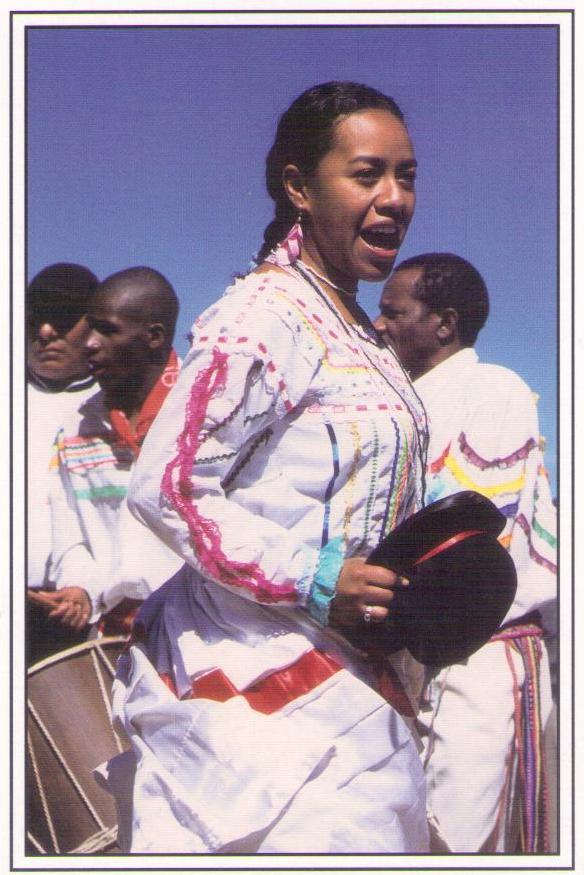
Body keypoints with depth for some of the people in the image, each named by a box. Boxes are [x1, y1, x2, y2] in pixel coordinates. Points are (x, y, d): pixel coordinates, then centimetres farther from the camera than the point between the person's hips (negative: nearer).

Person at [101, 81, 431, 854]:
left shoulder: (360, 336, 15)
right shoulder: (263, 319, -14)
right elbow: (165, 486, -18)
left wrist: (418, 582, 9)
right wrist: (312, 579, -20)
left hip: (344, 678, 9)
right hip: (262, 675, -9)